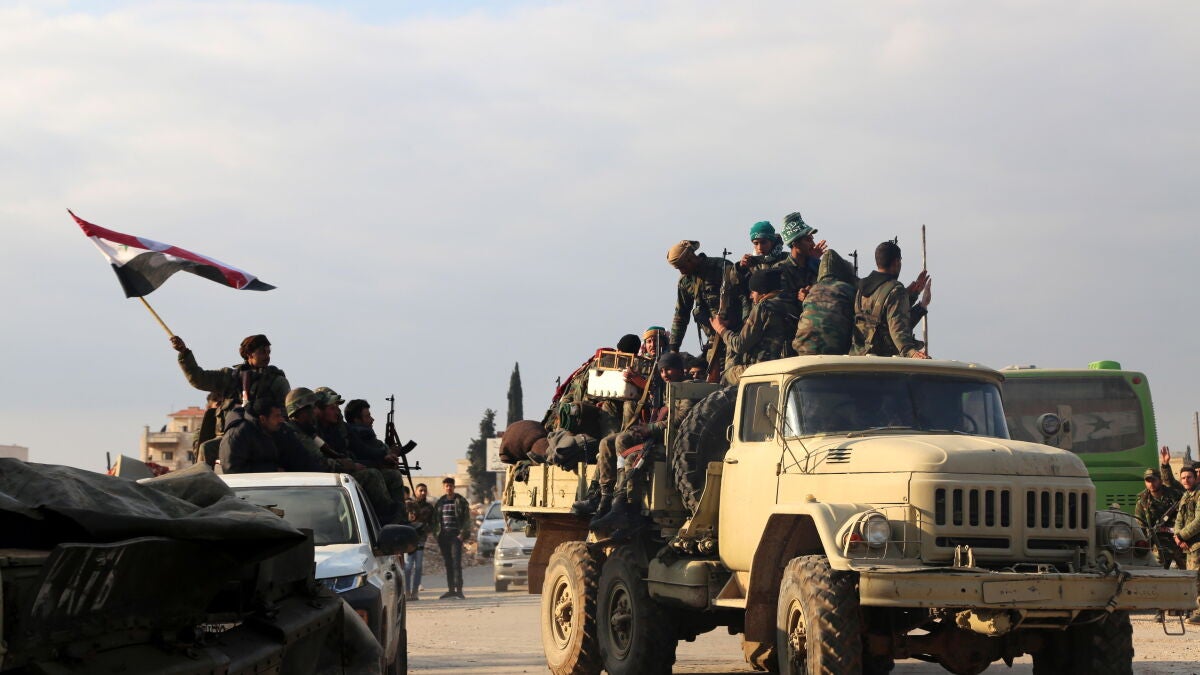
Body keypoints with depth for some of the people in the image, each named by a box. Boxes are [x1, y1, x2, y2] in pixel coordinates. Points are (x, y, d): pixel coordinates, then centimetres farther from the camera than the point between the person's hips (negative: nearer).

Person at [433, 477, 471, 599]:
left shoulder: (460, 501, 1)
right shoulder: (439, 502, 14)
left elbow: (467, 519, -2)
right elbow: (435, 519, 18)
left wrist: (463, 534, -11)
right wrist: (436, 534, 6)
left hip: (456, 535, -5)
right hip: (443, 537, 5)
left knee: (456, 563, -11)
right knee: (448, 564, 7)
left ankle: (458, 590, -14)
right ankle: (450, 589, 11)